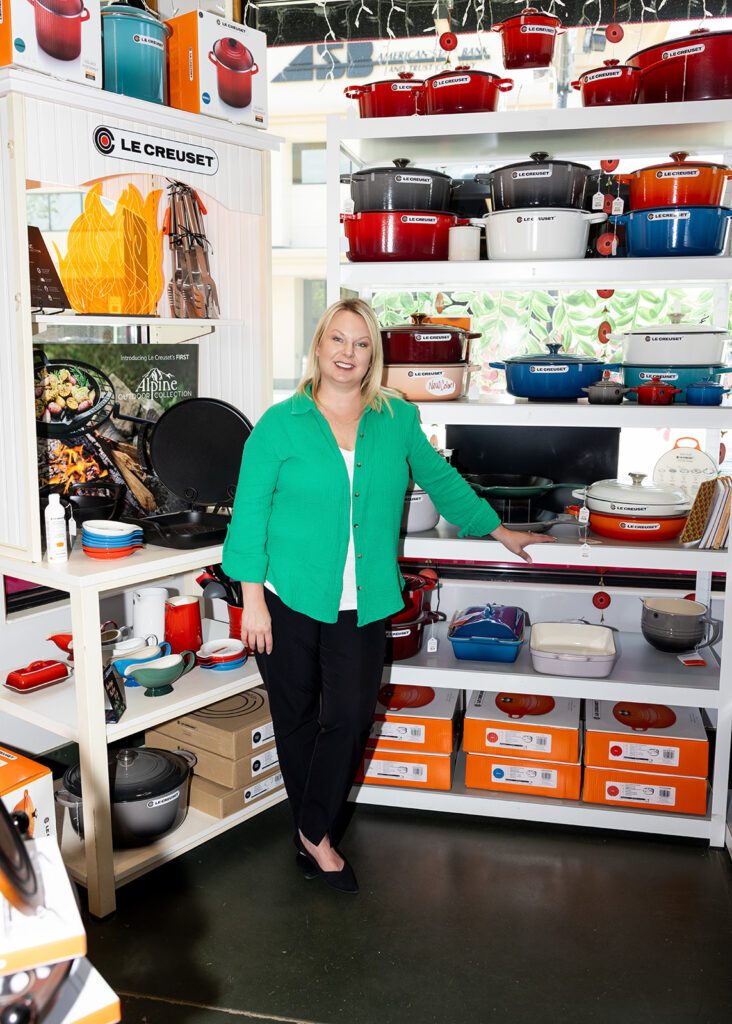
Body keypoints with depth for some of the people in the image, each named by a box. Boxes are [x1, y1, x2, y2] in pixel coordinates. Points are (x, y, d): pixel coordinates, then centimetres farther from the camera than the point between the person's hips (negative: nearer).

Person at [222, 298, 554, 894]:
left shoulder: (398, 420, 6)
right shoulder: (281, 424, -3)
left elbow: (441, 479, 18)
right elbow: (250, 512, -3)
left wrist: (501, 533, 23)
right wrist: (253, 599, -7)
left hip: (363, 604, 2)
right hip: (290, 599, -1)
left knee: (351, 717, -4)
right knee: (297, 718, 11)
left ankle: (316, 833, 17)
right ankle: (312, 833, 31)